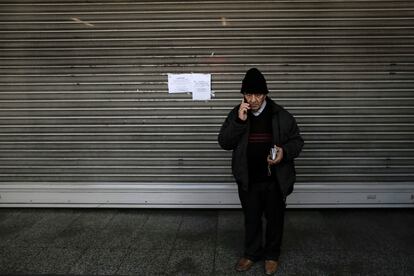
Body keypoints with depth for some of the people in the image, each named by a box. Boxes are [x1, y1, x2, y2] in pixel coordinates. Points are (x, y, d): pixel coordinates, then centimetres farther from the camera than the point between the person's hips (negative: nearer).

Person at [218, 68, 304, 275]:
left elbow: (297, 141, -1)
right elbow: (224, 143, -9)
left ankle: (271, 255, 36)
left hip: (275, 180, -1)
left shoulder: (281, 115, -9)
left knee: (275, 218, 15)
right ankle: (252, 253, 38)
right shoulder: (237, 114, -4)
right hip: (248, 180, 1)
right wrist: (239, 121, -22)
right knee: (251, 218, 17)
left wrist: (285, 152, -23)